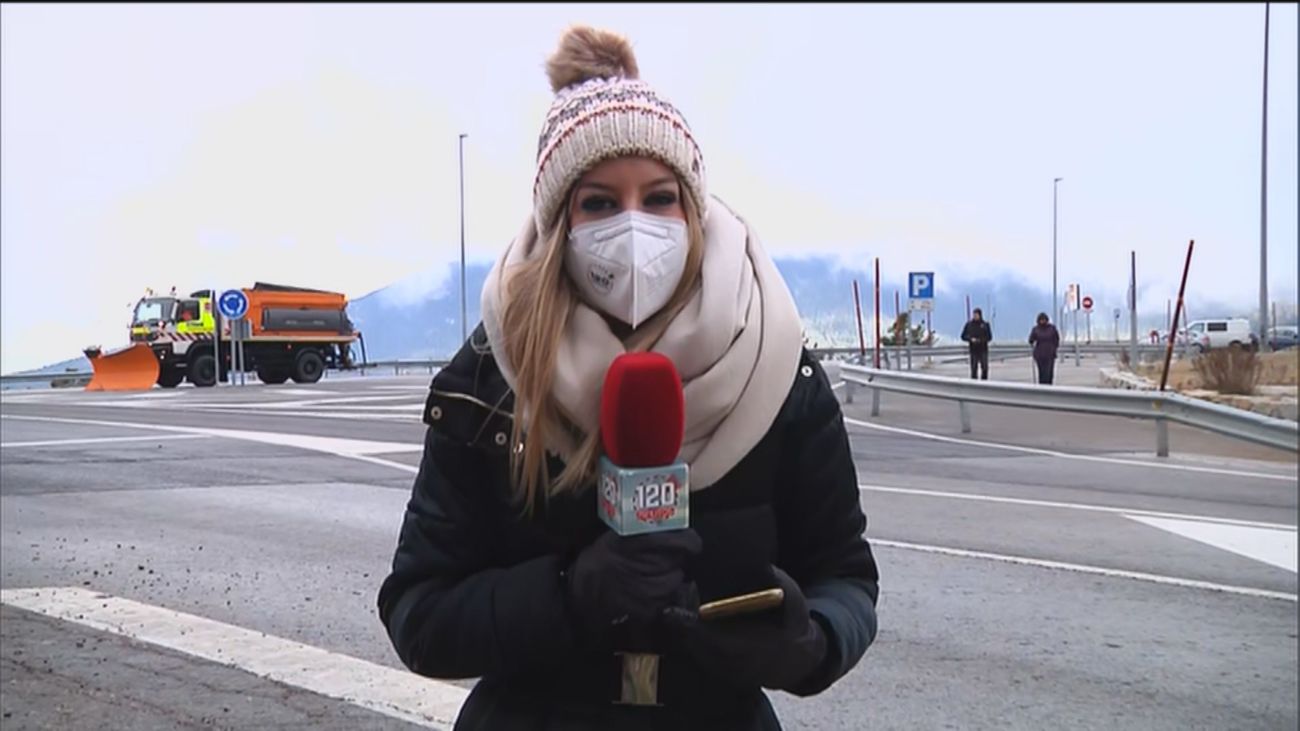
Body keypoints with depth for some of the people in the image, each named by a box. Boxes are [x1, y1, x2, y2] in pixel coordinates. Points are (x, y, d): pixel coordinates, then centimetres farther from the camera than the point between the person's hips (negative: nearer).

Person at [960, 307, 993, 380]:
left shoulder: (985, 325, 3)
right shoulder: (969, 324, 4)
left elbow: (989, 337, 2)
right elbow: (963, 336, 6)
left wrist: (980, 340, -14)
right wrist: (970, 339, -12)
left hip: (983, 350, 0)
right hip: (973, 350, 0)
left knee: (984, 367, -5)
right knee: (973, 368, -1)